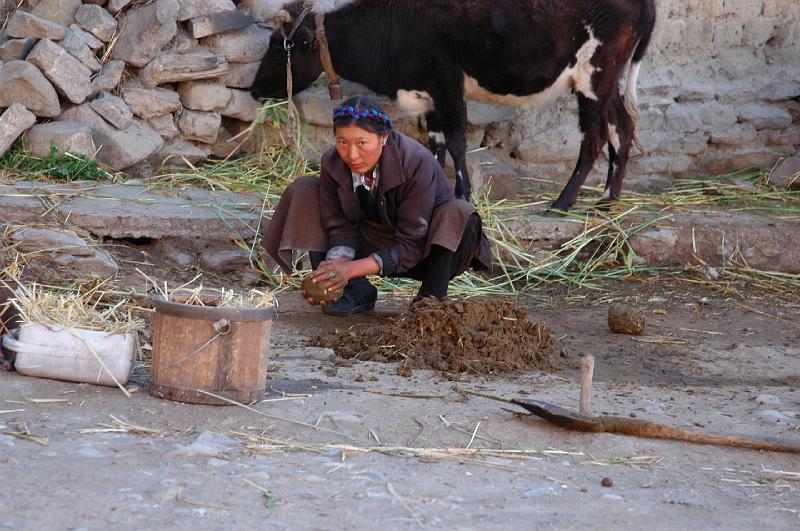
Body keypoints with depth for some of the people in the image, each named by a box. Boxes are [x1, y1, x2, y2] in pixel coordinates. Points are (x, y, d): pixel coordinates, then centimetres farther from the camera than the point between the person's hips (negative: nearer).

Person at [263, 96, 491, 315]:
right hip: (371, 242, 5)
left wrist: (352, 269, -38)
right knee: (303, 191, -10)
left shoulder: (417, 163, -29)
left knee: (459, 213, -35)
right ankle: (357, 292, -15)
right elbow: (341, 230, -11)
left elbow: (411, 245, -29)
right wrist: (335, 267, -34)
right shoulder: (333, 164, -15)